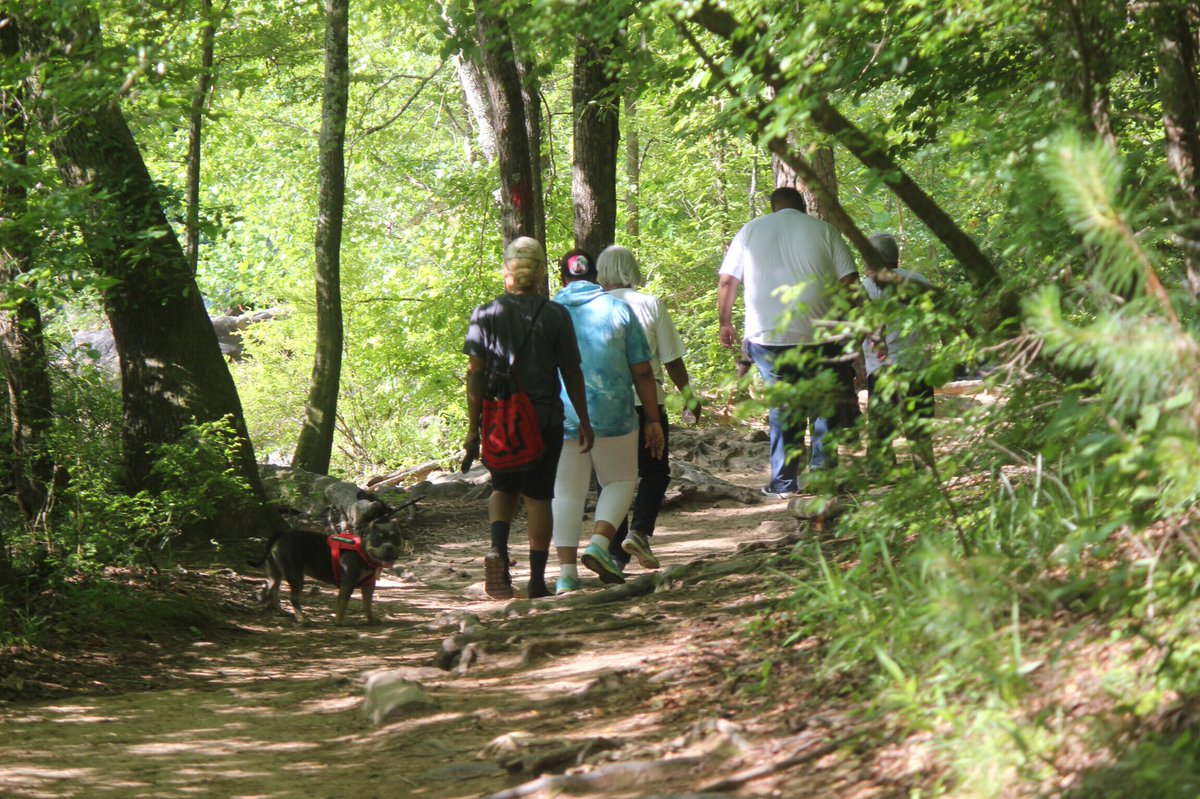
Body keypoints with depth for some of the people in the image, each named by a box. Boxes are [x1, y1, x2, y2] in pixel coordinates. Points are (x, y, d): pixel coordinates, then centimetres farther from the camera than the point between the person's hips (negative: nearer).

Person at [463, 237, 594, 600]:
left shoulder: (486, 315, -2)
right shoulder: (555, 315, -3)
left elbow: (475, 373, -4)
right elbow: (572, 372, 0)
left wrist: (473, 427, 1)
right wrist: (584, 421, 10)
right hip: (544, 418, -1)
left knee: (503, 488, 19)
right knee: (538, 496, 8)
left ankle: (497, 547, -9)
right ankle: (537, 580, 7)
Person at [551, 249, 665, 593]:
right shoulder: (618, 309, 3)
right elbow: (642, 371, 1)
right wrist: (653, 420, 6)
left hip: (561, 419, 1)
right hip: (612, 415, -1)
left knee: (567, 493, 6)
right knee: (620, 481, 16)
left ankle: (566, 572, 0)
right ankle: (599, 544, -5)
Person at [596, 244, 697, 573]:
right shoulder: (650, 305, -1)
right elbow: (672, 360, 0)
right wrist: (689, 395, 12)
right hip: (645, 401, -1)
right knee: (654, 472, 13)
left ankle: (615, 552, 6)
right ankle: (639, 531, -8)